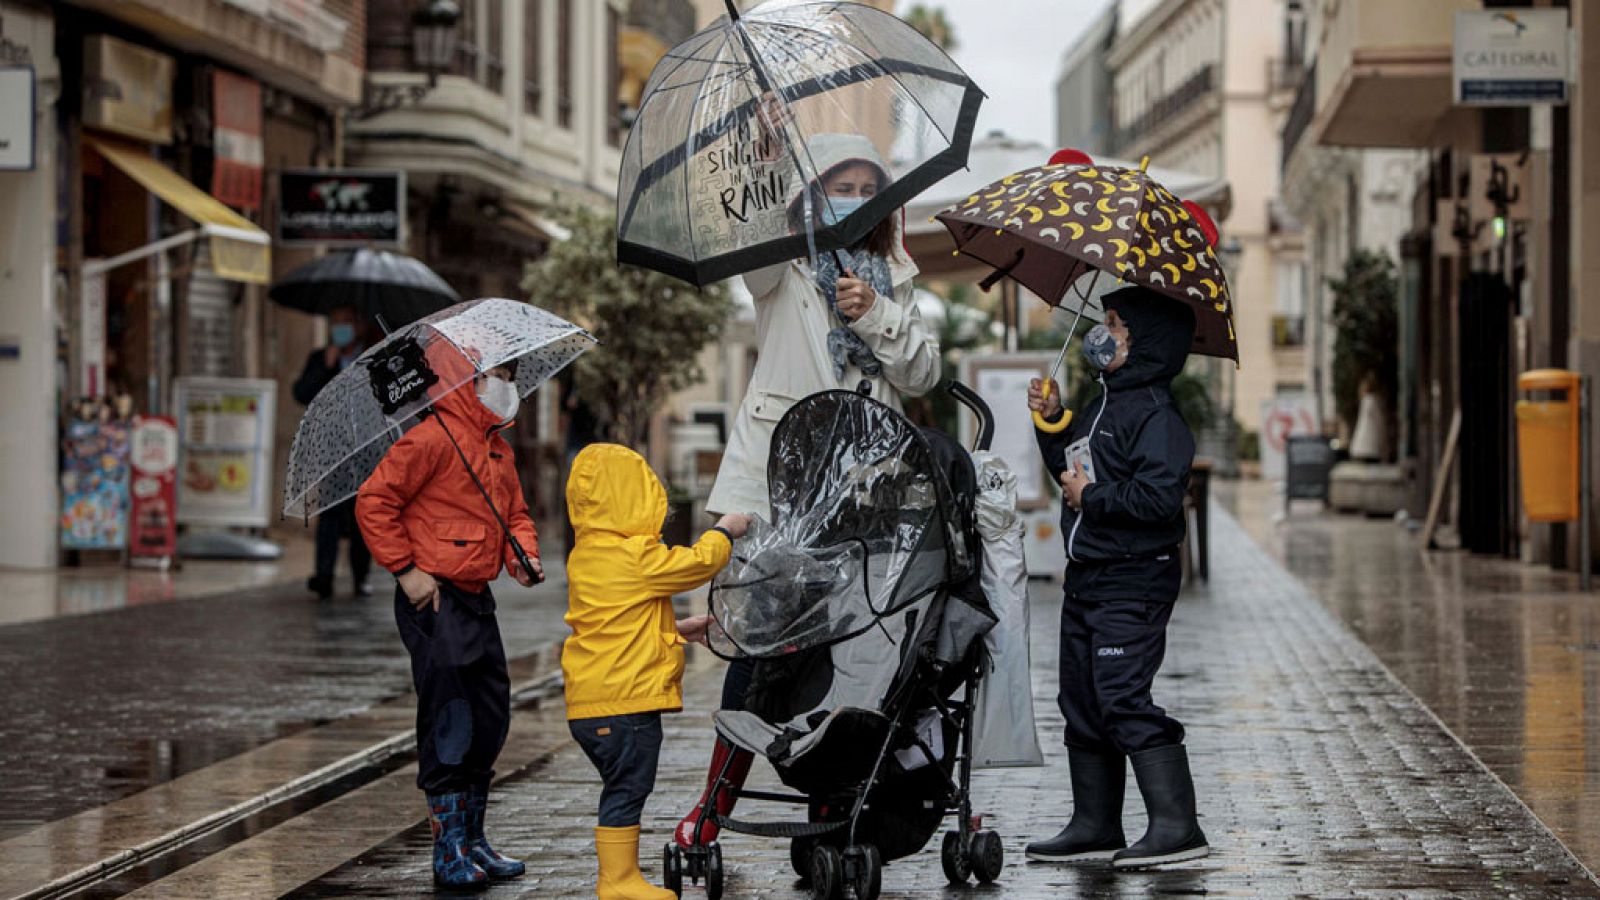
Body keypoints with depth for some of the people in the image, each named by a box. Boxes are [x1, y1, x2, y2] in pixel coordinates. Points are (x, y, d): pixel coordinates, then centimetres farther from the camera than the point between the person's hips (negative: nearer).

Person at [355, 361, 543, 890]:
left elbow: (515, 514, 25)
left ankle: (473, 842, 24)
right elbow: (373, 501, -15)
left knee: (490, 721, 13)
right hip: (434, 602, -9)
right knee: (449, 724, -7)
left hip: (477, 600, 9)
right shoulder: (435, 438, -13)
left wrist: (522, 554, 4)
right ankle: (449, 851, -1)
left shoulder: (499, 449, 15)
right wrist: (404, 569, -16)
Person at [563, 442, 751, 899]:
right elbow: (696, 563, -9)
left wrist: (678, 630, 23)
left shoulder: (585, 554, 15)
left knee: (624, 791, 16)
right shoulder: (634, 556, -16)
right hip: (625, 698, -10)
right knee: (627, 789, -3)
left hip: (588, 702, 10)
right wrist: (724, 532, 9)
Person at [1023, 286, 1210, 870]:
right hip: (1086, 578, 10)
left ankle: (1176, 826, -12)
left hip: (1132, 584, -10)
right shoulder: (1102, 406, 16)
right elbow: (1073, 471, 27)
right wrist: (1052, 423, 13)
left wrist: (1092, 497, -14)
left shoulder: (1153, 413, -14)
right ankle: (1094, 826, 19)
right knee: (1082, 704, 12)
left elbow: (1160, 497, -24)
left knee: (1124, 700, -14)